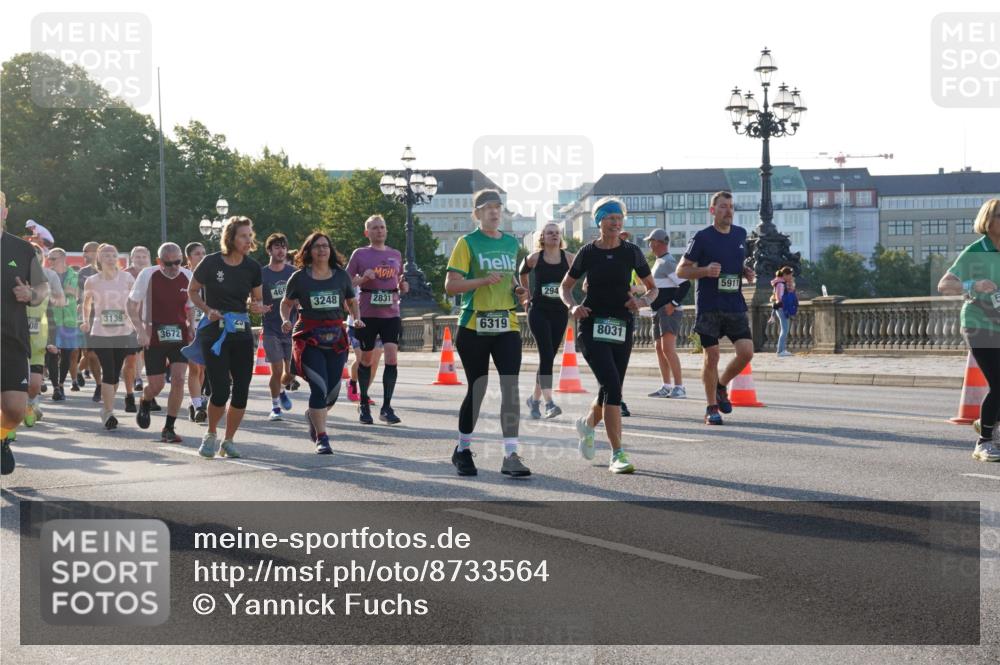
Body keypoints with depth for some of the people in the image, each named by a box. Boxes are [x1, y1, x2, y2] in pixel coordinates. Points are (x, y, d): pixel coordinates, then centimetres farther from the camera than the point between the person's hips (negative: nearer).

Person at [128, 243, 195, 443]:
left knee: (178, 378, -13)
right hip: (154, 336, -2)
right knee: (156, 385, 2)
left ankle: (168, 428, -1)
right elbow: (132, 305, 0)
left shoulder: (187, 276, 0)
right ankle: (145, 404, 40)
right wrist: (140, 331, -10)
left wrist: (192, 328, 0)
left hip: (180, 336, 2)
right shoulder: (148, 275, -8)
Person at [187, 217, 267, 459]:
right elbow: (192, 291, 5)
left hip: (242, 332, 4)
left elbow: (258, 299, 15)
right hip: (214, 332, -4)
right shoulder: (211, 262, -7)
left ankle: (228, 441, 17)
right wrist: (208, 310, -11)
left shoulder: (252, 267, 4)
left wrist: (258, 307, -9)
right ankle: (211, 435, 17)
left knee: (241, 391, 0)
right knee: (220, 391, -10)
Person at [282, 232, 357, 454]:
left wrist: (357, 318, 1)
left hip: (336, 337, 3)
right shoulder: (300, 277, 0)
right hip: (309, 337, -3)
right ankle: (321, 438, -4)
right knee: (319, 386, -14)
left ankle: (313, 415, 39)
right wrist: (286, 320, -7)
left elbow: (351, 302, 19)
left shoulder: (341, 275, 7)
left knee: (333, 389, 5)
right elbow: (287, 303, 12)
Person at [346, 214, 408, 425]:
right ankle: (364, 404, 25)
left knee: (392, 356, -11)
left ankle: (386, 407, -7)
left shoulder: (395, 255, 12)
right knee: (366, 358, 7)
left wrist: (403, 286, 1)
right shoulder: (360, 254, 2)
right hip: (367, 313, -2)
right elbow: (346, 281, 3)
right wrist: (363, 278, -15)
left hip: (391, 314, 2)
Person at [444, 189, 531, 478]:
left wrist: (519, 291, 7)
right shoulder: (468, 242, -2)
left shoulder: (512, 243, 13)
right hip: (474, 327, -4)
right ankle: (462, 449, 24)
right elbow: (451, 285, -9)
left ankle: (510, 456, -9)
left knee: (511, 388, -9)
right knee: (477, 389, 4)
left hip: (507, 326, 4)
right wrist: (484, 280, -21)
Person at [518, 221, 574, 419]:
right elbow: (522, 274, 16)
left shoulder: (568, 258, 1)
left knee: (548, 358, 9)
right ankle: (549, 403, -22)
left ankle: (535, 399, 26)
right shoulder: (534, 258, -1)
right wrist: (525, 295, 17)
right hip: (539, 311, -3)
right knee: (547, 356, -16)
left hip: (560, 312, 3)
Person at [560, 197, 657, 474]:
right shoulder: (588, 252, 1)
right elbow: (565, 286, 12)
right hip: (592, 326, -3)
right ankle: (617, 454, -16)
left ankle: (587, 423, 45)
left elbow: (652, 288, 12)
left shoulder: (631, 252, 4)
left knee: (610, 389, 10)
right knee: (612, 386, -18)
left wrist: (642, 301, -10)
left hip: (622, 327, 3)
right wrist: (572, 306, -9)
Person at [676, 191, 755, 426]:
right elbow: (681, 270, -3)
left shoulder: (740, 234, 10)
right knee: (712, 356, -2)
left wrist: (747, 272, 4)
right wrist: (705, 270, -19)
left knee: (746, 352, -7)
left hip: (736, 304, 4)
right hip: (708, 306, -4)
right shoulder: (703, 237, -6)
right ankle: (712, 408, 11)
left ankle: (721, 386, 20)